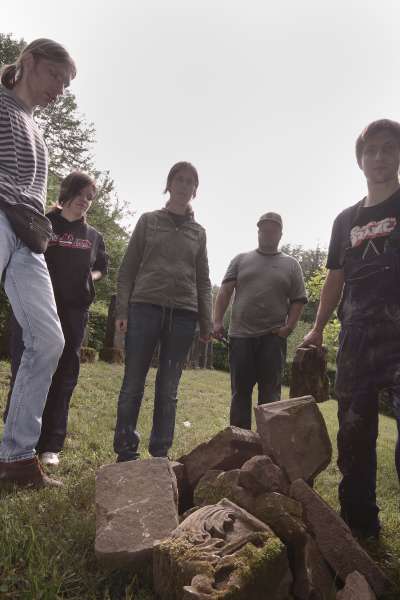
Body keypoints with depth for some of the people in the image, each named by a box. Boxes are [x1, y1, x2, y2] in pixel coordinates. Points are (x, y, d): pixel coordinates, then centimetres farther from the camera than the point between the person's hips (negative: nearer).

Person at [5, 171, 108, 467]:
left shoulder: (94, 236, 16)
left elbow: (101, 268, 25)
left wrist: (89, 277, 5)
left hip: (74, 312, 3)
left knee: (64, 376, 3)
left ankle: (50, 446, 11)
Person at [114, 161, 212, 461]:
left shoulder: (199, 232, 15)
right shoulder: (149, 221, 10)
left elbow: (203, 280, 14)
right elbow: (128, 268, 5)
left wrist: (206, 323, 5)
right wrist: (122, 309, -5)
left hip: (183, 314, 2)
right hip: (145, 307, -1)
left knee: (168, 389, 5)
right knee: (133, 383, 0)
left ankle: (160, 453, 14)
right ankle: (126, 451, 11)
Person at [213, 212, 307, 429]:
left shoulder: (291, 264, 12)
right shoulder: (241, 259, 13)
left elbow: (298, 300, 8)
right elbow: (225, 291, 6)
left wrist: (289, 326, -6)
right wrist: (217, 320, -5)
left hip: (273, 338, -1)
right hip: (241, 335, 1)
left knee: (270, 393, 2)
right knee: (240, 391, 5)